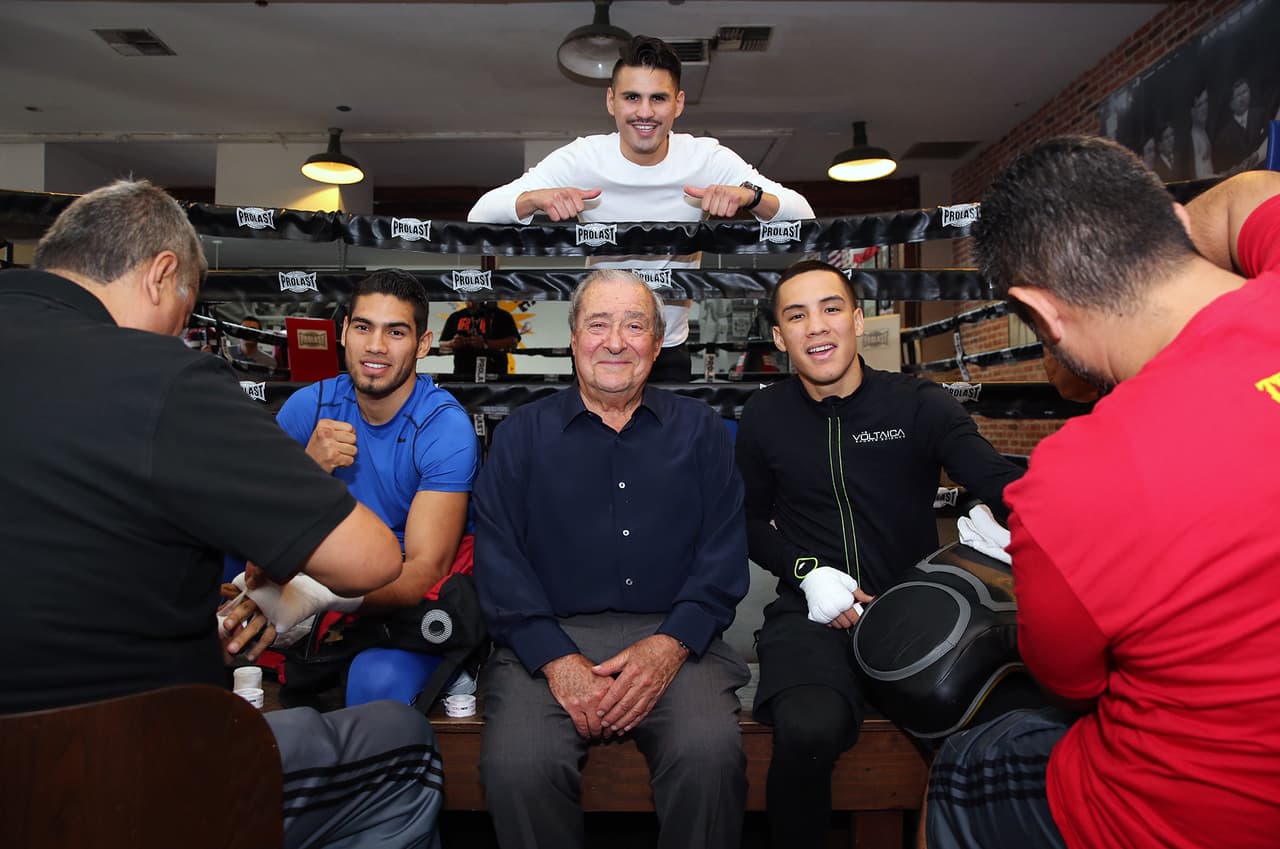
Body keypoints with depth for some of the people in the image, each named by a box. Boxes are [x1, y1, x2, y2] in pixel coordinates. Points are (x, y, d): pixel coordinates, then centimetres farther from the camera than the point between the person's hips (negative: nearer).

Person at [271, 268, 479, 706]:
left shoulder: (445, 426, -17)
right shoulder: (309, 406, -2)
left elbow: (425, 570, -24)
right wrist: (308, 467, -24)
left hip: (412, 600, -4)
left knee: (378, 676, -33)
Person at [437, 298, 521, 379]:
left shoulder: (502, 316, 3)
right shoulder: (455, 317, 15)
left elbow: (513, 343, -10)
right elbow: (441, 347, 16)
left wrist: (486, 344, -20)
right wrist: (452, 344, -7)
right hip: (462, 375, 3)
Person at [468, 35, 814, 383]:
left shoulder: (708, 159, -11)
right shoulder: (580, 159, -13)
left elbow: (803, 216, -15)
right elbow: (480, 215, -16)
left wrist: (749, 195, -35)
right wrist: (536, 198, -37)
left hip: (672, 348, 1)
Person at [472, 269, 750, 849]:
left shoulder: (700, 430, 12)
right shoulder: (523, 433, 11)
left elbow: (724, 554, 5)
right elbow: (498, 558, 2)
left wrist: (671, 644, -11)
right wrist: (557, 659, -12)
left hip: (671, 635, 1)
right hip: (549, 637, 0)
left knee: (712, 755, -27)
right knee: (517, 765, -26)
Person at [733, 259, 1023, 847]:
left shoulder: (919, 404, 4)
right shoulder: (764, 416, 9)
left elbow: (1002, 483, -8)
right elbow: (751, 520, 17)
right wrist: (806, 572, -2)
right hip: (814, 614, 0)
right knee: (808, 731, -31)